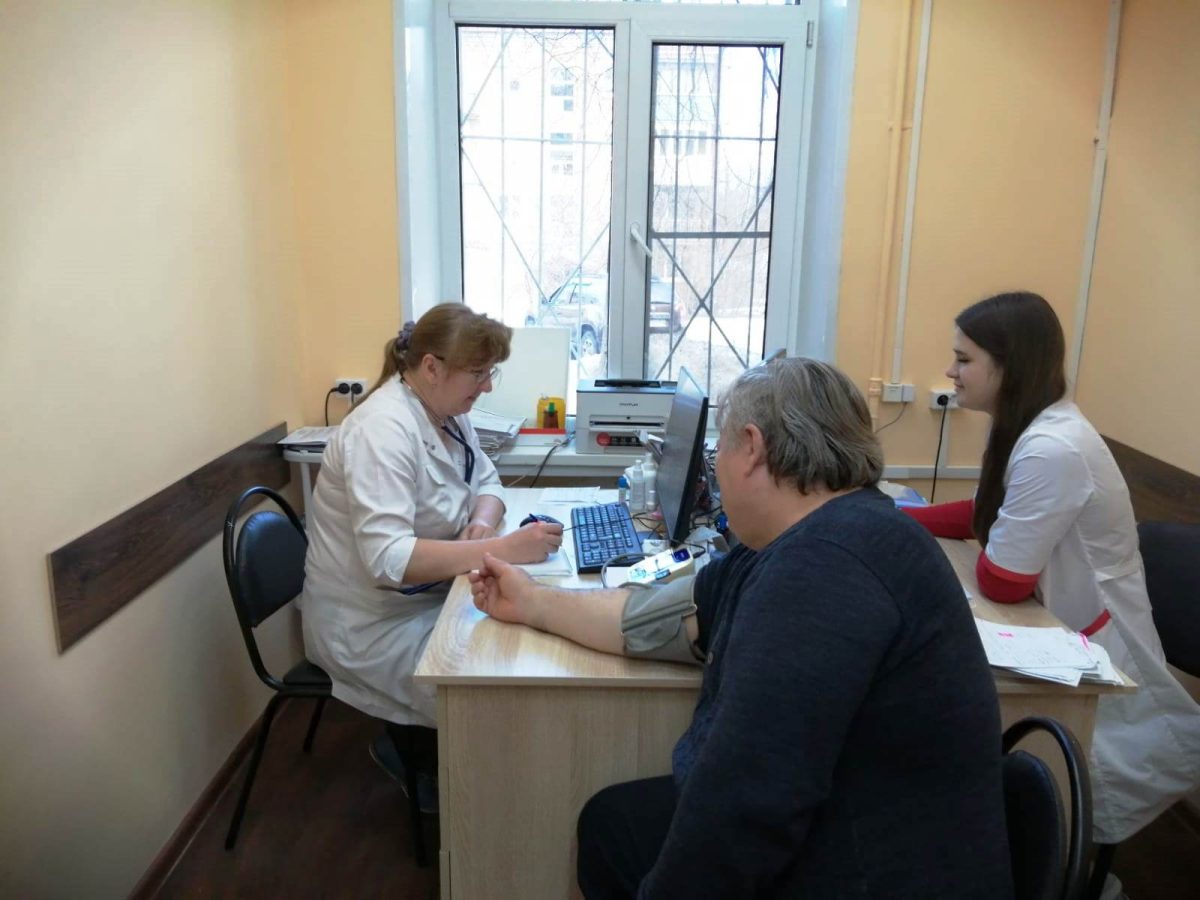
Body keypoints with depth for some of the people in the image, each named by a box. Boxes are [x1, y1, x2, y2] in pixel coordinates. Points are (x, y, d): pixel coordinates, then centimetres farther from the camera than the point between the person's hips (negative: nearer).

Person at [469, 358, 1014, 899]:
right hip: (810, 840, 8)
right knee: (610, 821, 18)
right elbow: (656, 618, 13)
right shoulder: (807, 547, 5)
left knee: (617, 825, 8)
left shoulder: (829, 560, -29)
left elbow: (748, 796, -32)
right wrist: (534, 603, 22)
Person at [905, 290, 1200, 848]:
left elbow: (1000, 582, -24)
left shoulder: (1051, 451, -30)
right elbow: (986, 514, 10)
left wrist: (986, 549, -3)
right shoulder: (1030, 426, -1)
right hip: (1067, 634, 8)